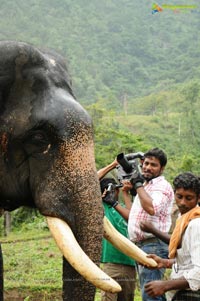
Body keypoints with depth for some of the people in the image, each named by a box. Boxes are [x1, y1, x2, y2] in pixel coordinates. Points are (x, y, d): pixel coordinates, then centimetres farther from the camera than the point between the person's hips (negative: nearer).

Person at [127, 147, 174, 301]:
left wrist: (138, 185, -15)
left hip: (153, 245, -10)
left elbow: (152, 208, -26)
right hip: (140, 246, 10)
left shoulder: (162, 186, -7)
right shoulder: (145, 187, 22)